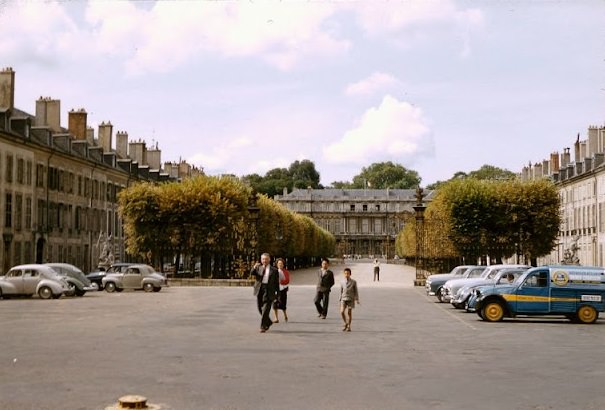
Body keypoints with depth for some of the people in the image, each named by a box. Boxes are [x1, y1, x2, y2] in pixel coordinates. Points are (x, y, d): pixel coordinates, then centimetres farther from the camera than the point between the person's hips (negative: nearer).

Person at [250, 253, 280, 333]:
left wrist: (278, 294, 3)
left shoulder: (274, 270, 6)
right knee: (260, 308, 9)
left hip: (269, 291, -4)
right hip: (259, 290, 4)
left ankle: (263, 326, -5)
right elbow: (252, 274, -4)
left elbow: (277, 283, 6)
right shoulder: (258, 268, 14)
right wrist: (254, 268, -25)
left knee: (265, 309, -10)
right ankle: (268, 322, 29)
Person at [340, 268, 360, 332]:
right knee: (342, 312, -11)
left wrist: (357, 300, -6)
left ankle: (349, 326, 15)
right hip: (344, 299, 2)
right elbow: (341, 292, 11)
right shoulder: (342, 282, 3)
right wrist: (340, 300, 12)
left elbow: (356, 291, 1)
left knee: (349, 313, 1)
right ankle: (346, 323, 11)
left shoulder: (353, 282, -3)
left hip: (350, 299, -2)